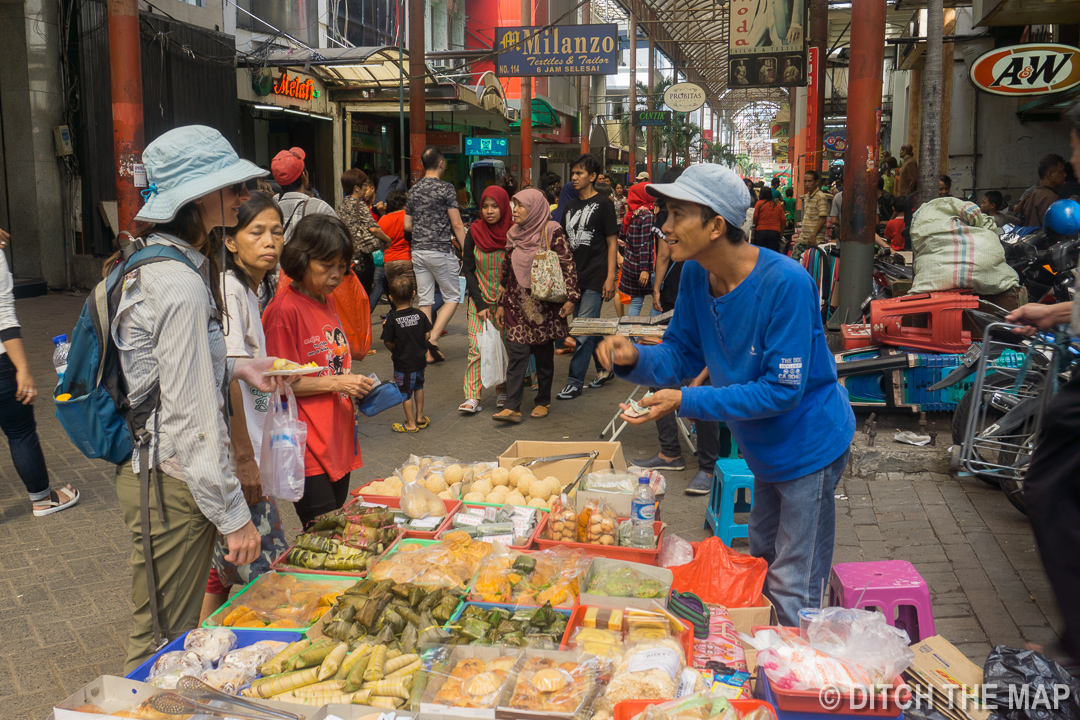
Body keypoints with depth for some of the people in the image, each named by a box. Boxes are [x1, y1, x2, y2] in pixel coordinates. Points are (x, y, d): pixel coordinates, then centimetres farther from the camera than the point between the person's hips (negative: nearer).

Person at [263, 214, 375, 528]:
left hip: (338, 440, 8)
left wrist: (356, 384, 7)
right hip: (307, 448, -8)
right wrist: (336, 383, -18)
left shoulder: (328, 301, 13)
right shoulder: (285, 309, -13)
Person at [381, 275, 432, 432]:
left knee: (405, 392, 7)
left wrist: (395, 350, 6)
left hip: (403, 362, -5)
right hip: (420, 359, 5)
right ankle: (420, 417, 33)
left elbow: (387, 342, -14)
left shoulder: (391, 319, -16)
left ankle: (411, 424, 15)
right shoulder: (420, 314, -5)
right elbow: (427, 335, -1)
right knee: (418, 386, 24)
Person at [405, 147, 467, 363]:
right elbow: (457, 224, -11)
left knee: (425, 300, 8)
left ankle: (428, 352, 9)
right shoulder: (445, 188, -8)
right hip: (440, 251, -6)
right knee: (452, 297, 7)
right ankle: (433, 338, -9)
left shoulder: (413, 190, 10)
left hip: (418, 251, 6)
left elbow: (407, 225, 13)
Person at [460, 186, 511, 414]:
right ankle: (472, 397, -7)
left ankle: (502, 392, 17)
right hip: (480, 299, 1)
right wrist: (480, 304, -5)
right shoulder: (474, 233, -2)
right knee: (476, 346, -7)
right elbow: (467, 269, 2)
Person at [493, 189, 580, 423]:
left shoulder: (552, 231, -5)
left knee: (544, 354, 7)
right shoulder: (513, 234, 10)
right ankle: (512, 407, -7)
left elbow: (567, 265, -6)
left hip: (545, 304, -4)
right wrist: (501, 304, 16)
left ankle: (543, 401, 22)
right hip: (518, 303, 4)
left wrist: (570, 297, -13)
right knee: (516, 353, -5)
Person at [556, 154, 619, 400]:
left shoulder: (603, 204, -4)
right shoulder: (571, 206, 14)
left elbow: (612, 242, -6)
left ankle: (575, 381, -3)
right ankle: (604, 368, 29)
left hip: (595, 278, -7)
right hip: (575, 277, 7)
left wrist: (610, 277, -13)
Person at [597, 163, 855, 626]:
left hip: (809, 445, -8)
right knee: (762, 565, 26)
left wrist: (687, 402, -33)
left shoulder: (785, 283, -31)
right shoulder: (695, 274, -8)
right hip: (765, 450, 8)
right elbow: (681, 354, 0)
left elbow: (783, 390, -29)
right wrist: (634, 358, -22)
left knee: (793, 594, 0)